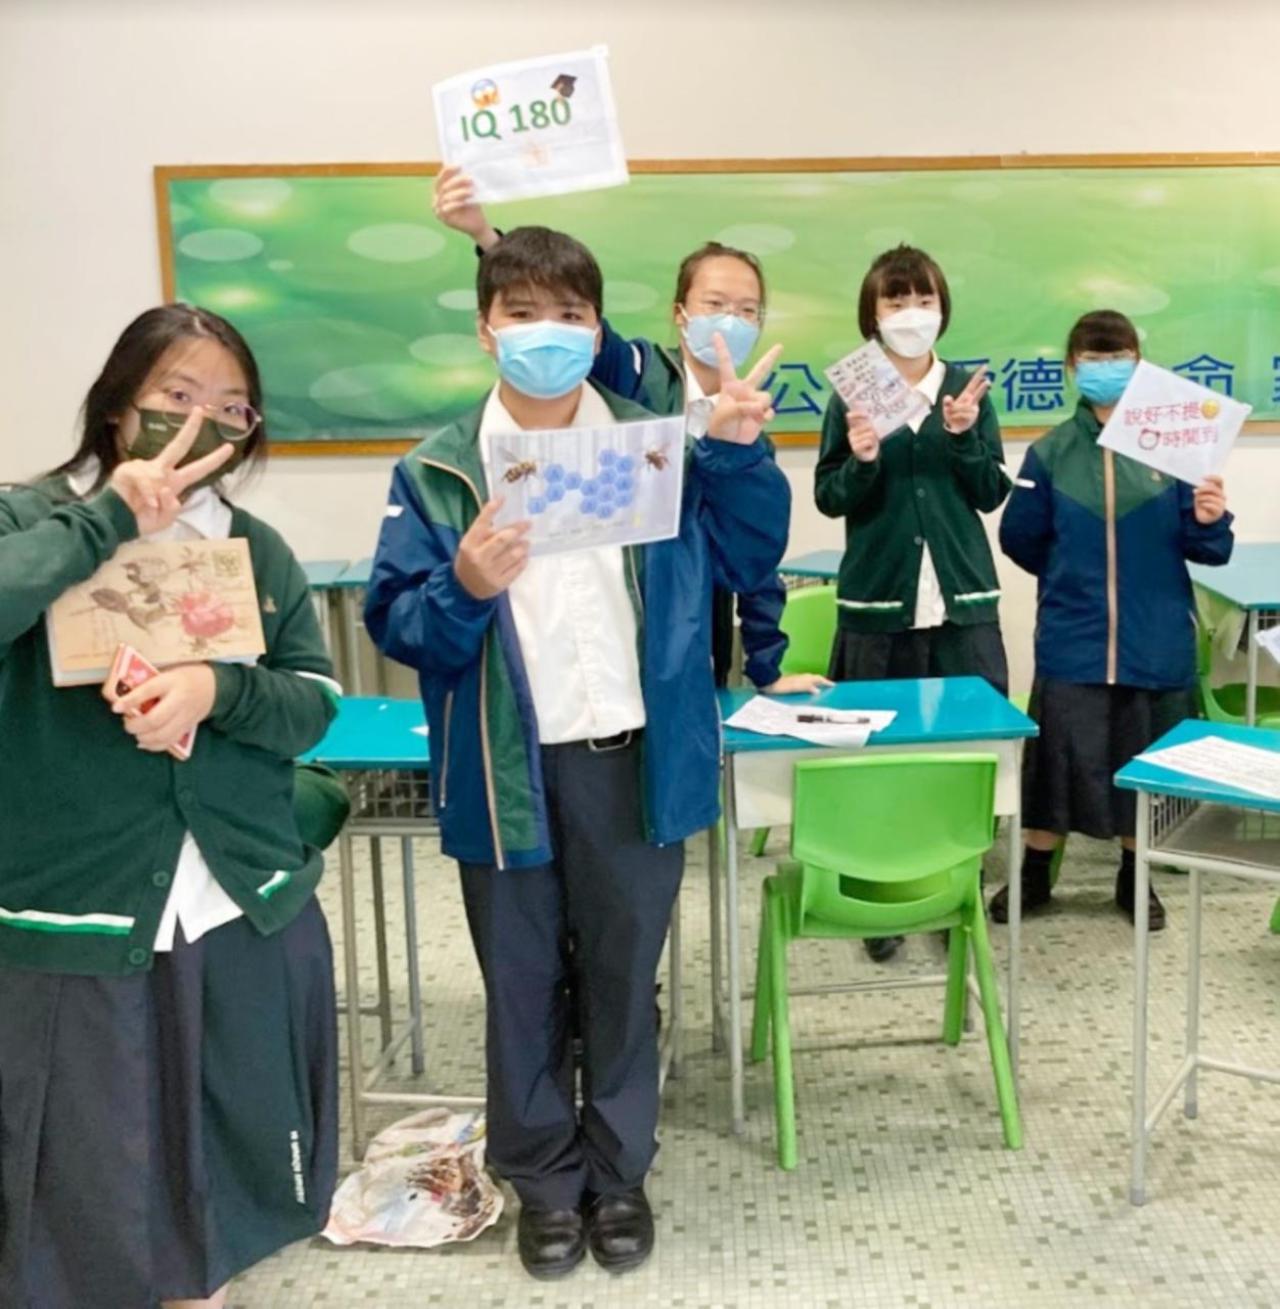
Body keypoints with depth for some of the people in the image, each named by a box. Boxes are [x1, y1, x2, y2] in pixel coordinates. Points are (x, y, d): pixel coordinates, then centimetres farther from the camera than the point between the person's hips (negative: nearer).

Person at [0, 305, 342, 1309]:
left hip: (249, 914, 4)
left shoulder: (257, 547, 6)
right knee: (90, 1190, 10)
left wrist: (219, 687, -18)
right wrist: (109, 519, -20)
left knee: (232, 1162, 19)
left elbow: (316, 705, 0)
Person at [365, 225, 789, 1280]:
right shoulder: (436, 471, 0)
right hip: (506, 771, 0)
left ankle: (620, 1172, 34)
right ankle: (545, 1180, 34)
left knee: (624, 977, 14)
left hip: (633, 759, 1)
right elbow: (394, 622, -4)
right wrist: (463, 588, -24)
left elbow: (746, 559, 1)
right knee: (524, 984, 14)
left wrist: (738, 451, -13)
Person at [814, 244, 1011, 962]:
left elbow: (992, 494, 2)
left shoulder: (970, 389, 6)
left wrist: (964, 436, -13)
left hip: (963, 601, 2)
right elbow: (829, 498, -1)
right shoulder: (852, 393, 1)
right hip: (877, 602, -1)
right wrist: (862, 460, -20)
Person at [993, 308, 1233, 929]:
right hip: (1073, 642, 0)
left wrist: (1211, 522, -23)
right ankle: (1033, 875, 24)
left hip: (1156, 642, 1)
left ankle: (1134, 879, 31)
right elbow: (1019, 539, 7)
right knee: (1060, 756, 5)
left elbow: (1207, 551, -3)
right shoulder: (1051, 452, -3)